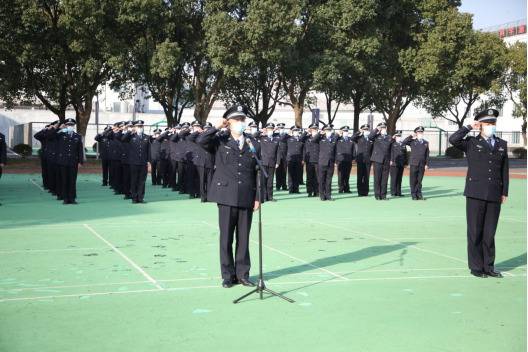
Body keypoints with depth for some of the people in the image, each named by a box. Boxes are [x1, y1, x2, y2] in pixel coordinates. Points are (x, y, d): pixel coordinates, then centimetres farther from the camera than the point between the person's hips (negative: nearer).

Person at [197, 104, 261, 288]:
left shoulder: (253, 144, 11)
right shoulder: (220, 141, 3)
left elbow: (257, 172, 10)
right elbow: (201, 140, -17)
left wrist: (258, 197, 5)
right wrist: (218, 127, -8)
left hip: (247, 197, 2)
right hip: (226, 196, -2)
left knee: (244, 237, 7)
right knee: (226, 237, 3)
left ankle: (242, 274, 17)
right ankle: (228, 275, 13)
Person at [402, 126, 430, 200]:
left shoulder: (426, 143, 12)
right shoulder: (412, 141, 4)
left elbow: (427, 154, 9)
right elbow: (404, 143, -11)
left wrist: (427, 164, 2)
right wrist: (411, 136, -11)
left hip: (422, 165, 2)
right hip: (414, 163, -2)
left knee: (419, 180, 6)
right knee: (413, 180, 0)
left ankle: (419, 194, 12)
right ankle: (414, 195, 6)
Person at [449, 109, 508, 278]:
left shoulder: (502, 144, 14)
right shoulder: (471, 143, 4)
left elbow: (505, 170, 13)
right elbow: (453, 139, -14)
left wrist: (504, 192, 8)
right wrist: (469, 127, -5)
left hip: (495, 195, 3)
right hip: (476, 194, -3)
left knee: (490, 233, 7)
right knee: (475, 232, 2)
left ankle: (488, 266, 16)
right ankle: (476, 267, 9)